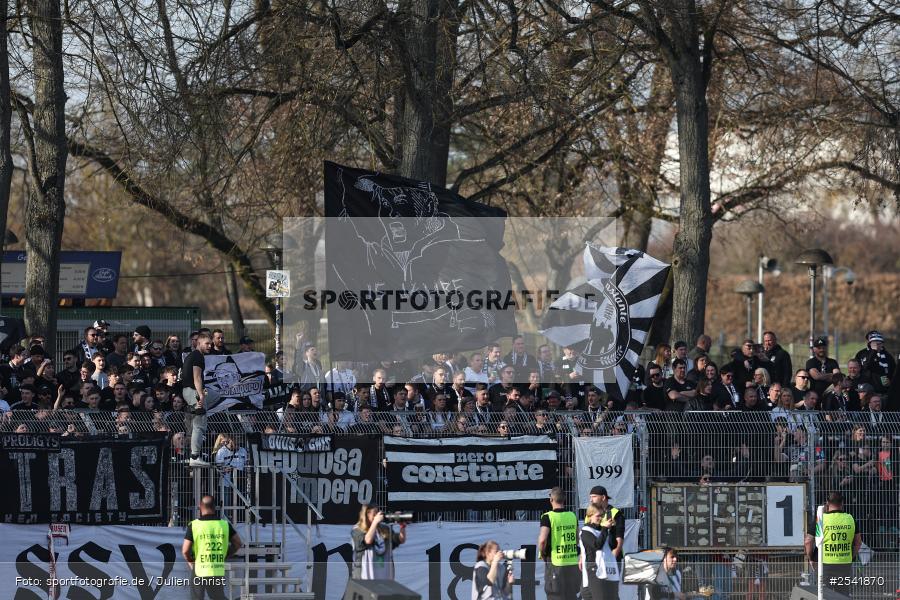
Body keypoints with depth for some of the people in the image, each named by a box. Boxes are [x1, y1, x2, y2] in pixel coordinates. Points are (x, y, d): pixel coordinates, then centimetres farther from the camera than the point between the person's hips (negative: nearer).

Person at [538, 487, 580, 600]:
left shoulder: (548, 517, -12)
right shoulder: (572, 516, 7)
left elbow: (542, 540, -21)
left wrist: (542, 553, -4)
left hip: (555, 562, -5)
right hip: (573, 563, 5)